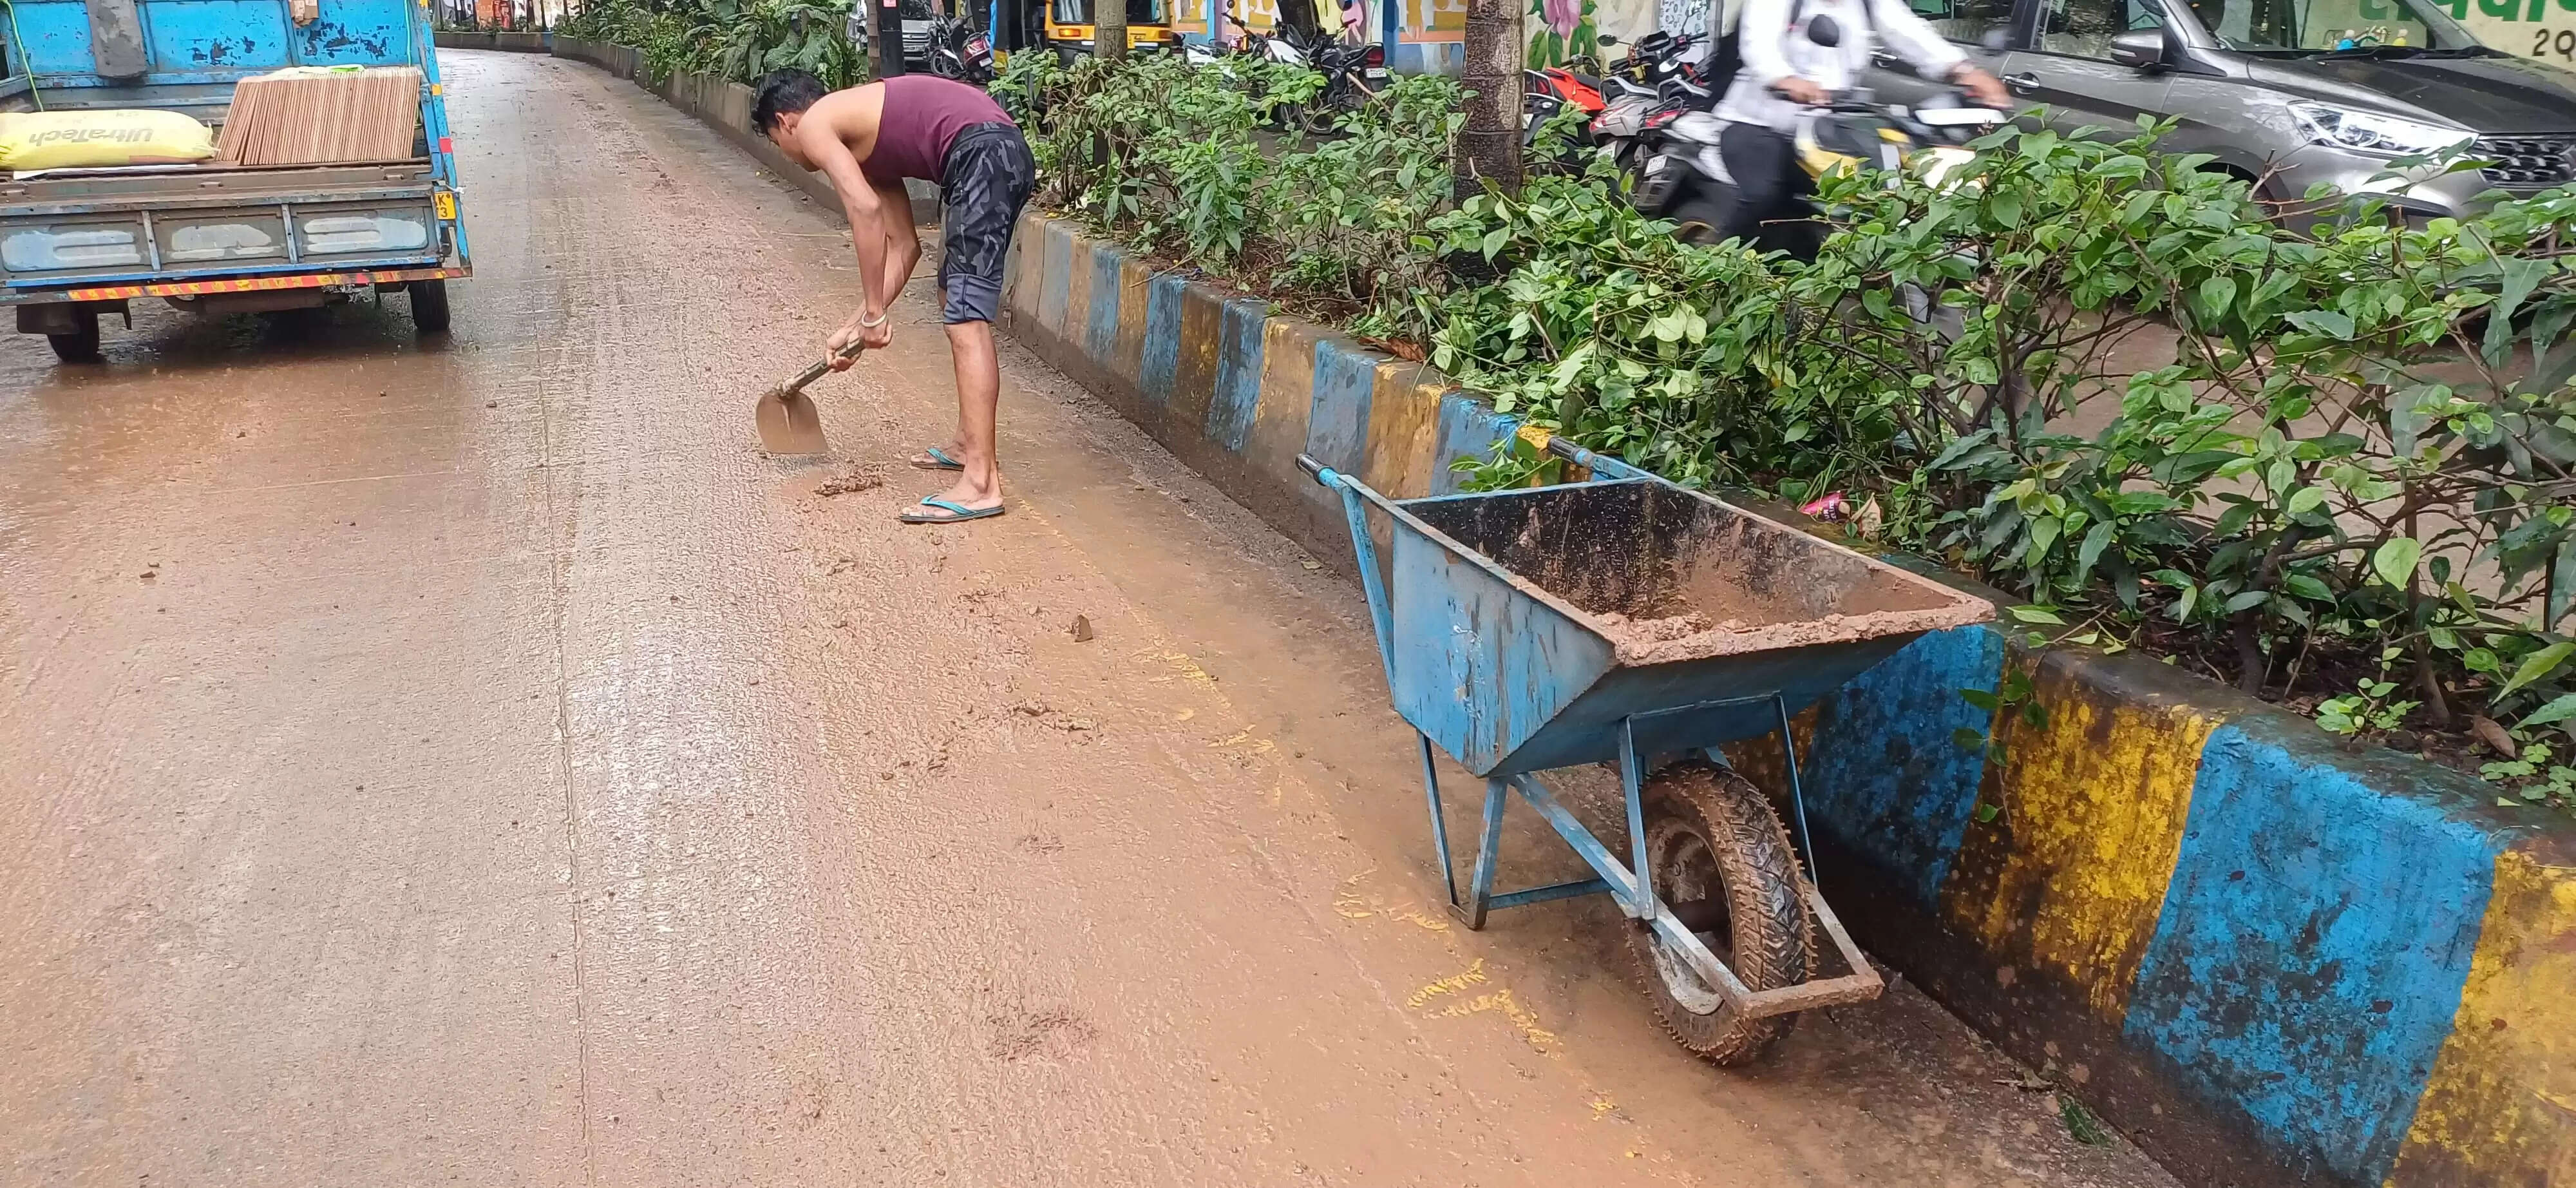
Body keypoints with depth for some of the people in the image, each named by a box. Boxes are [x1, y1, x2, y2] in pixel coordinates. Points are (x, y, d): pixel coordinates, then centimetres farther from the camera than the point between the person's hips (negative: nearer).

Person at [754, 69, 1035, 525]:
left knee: (966, 323, -13)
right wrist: (855, 327, 26)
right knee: (954, 303, 24)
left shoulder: (815, 124, 5)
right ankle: (969, 443, 35)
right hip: (1006, 151, 10)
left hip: (981, 154, -10)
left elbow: (866, 211, -11)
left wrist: (874, 314, -5)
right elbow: (904, 245, 27)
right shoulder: (863, 139, 29)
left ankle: (981, 483, -16)